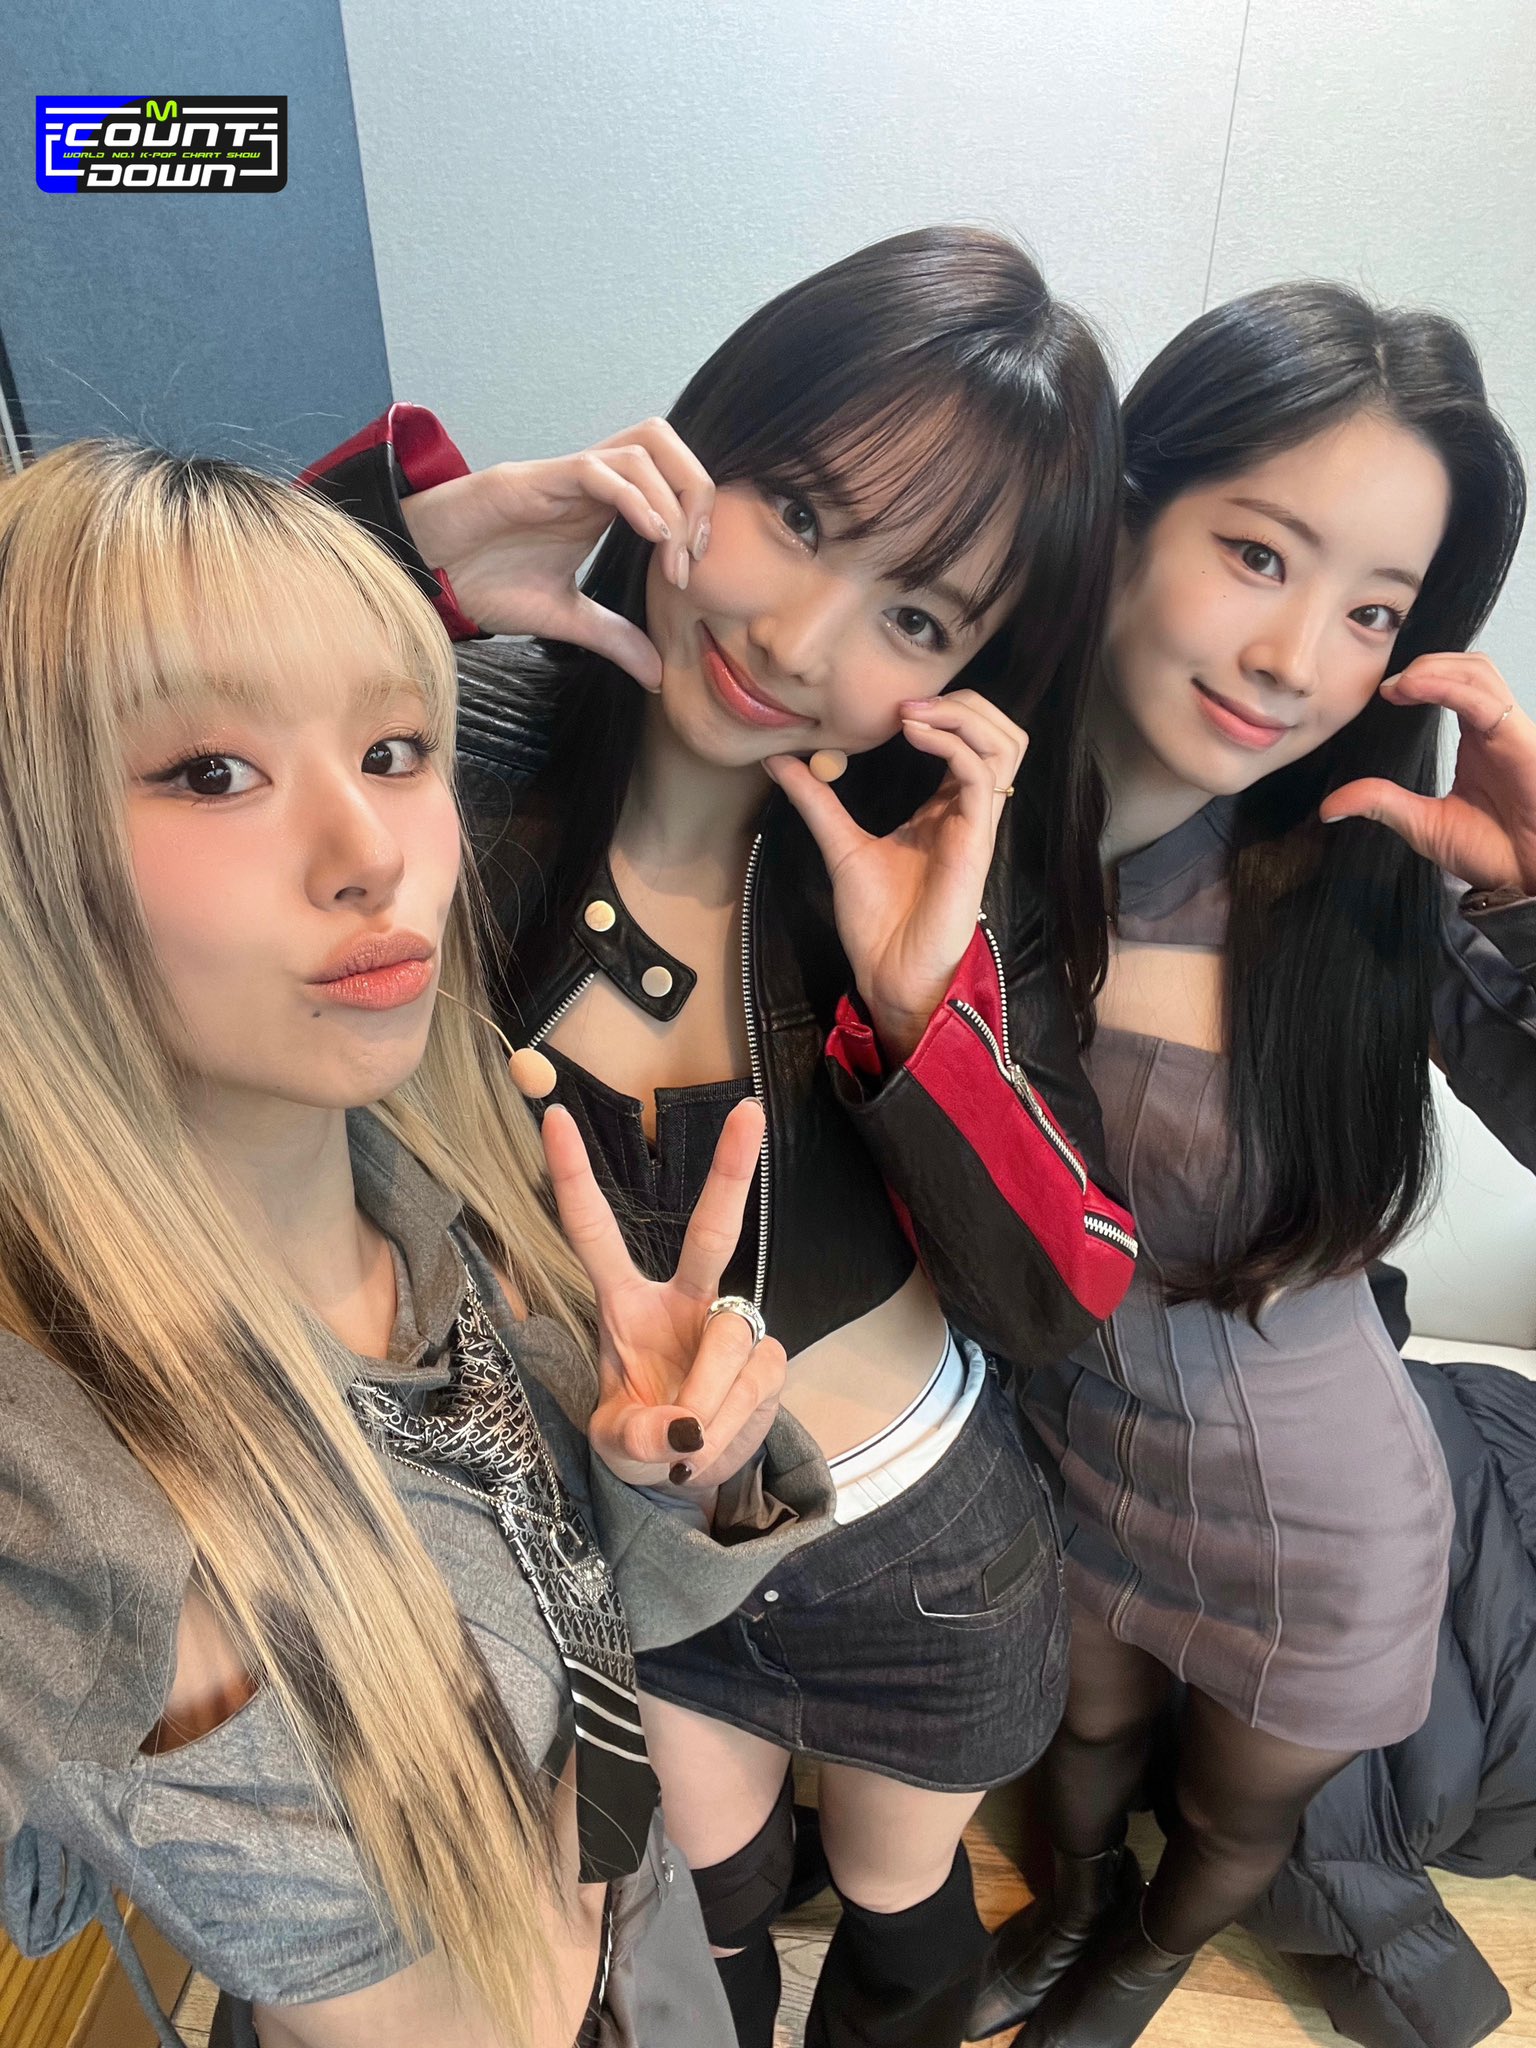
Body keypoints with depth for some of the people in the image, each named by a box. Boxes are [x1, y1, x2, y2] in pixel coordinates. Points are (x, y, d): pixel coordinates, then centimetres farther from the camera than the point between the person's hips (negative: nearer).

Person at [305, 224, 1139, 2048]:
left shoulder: (946, 874, -21)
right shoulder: (450, 759, -22)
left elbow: (1058, 1303, -19)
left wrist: (928, 997, -34)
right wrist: (407, 542, -35)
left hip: (910, 1548, 0)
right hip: (611, 1543, 1)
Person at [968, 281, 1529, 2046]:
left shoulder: (1382, 878, -24)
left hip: (1302, 1505, 0)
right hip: (1054, 1442, 1)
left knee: (1243, 1812, 31)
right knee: (1089, 1726, 33)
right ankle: (1073, 1901, 71)